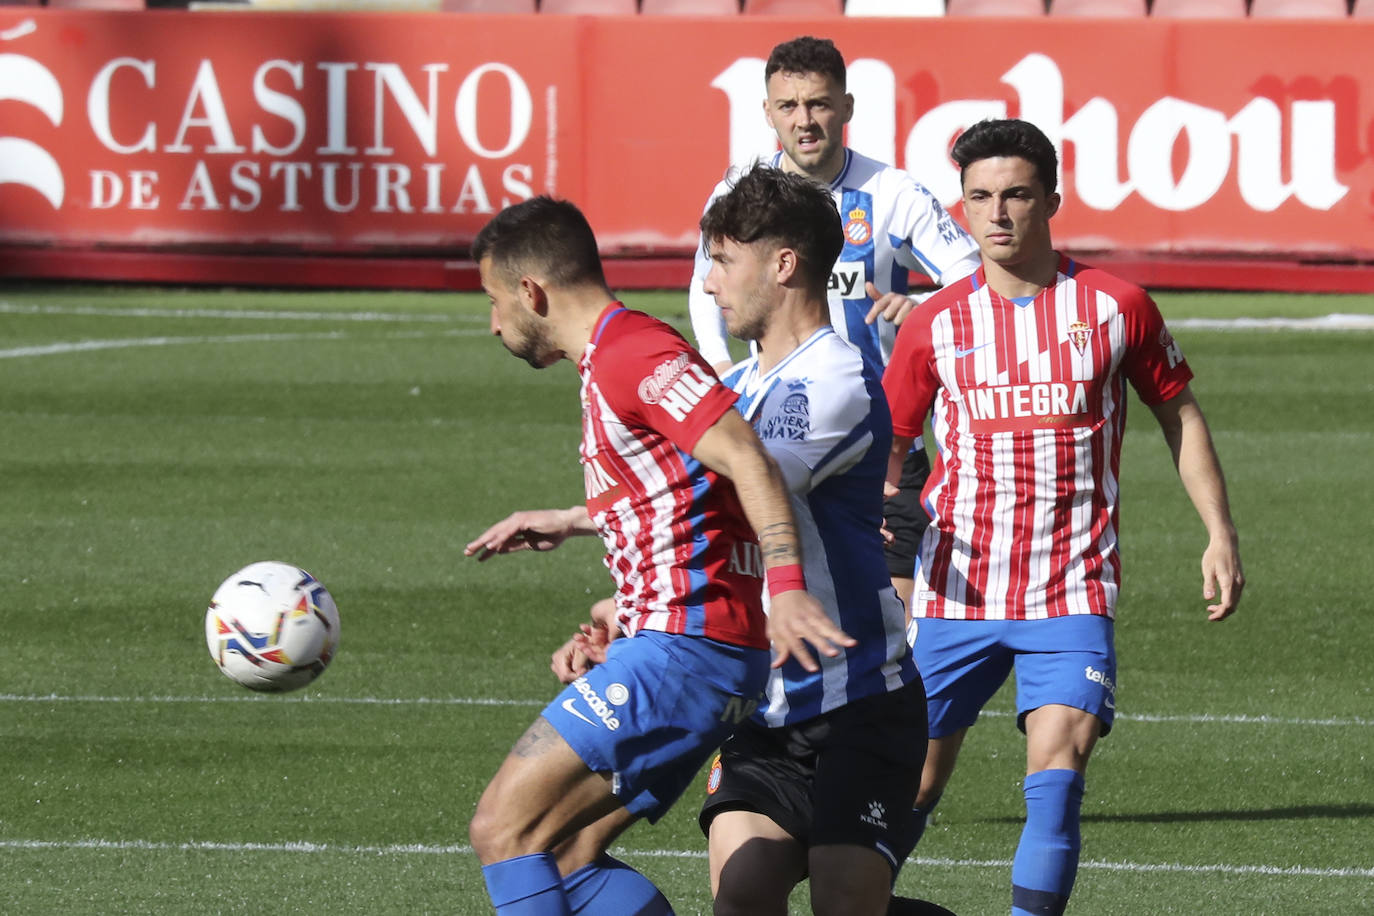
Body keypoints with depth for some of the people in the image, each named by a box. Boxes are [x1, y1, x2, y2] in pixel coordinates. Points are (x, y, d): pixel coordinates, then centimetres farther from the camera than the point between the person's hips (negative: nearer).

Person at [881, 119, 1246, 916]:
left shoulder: (1116, 306, -1)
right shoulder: (937, 324, 3)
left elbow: (1180, 416, 11)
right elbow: (889, 439, 13)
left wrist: (1220, 535, 5)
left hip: (1073, 595, -2)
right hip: (957, 593, 2)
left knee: (1058, 766, -19)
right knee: (915, 781, 6)